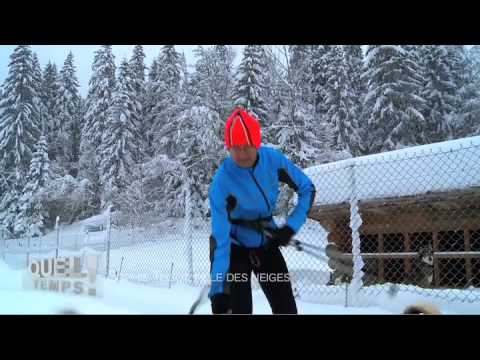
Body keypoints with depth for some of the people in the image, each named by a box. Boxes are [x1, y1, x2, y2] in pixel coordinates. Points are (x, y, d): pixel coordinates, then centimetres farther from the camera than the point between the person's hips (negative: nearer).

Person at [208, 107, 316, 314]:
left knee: (286, 308, 8)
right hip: (235, 248, -4)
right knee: (239, 309, -9)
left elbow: (307, 189, -4)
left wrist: (291, 227, -15)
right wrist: (218, 289, -36)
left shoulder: (273, 159, -18)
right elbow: (220, 238, -31)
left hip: (267, 244, 4)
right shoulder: (221, 183, -29)